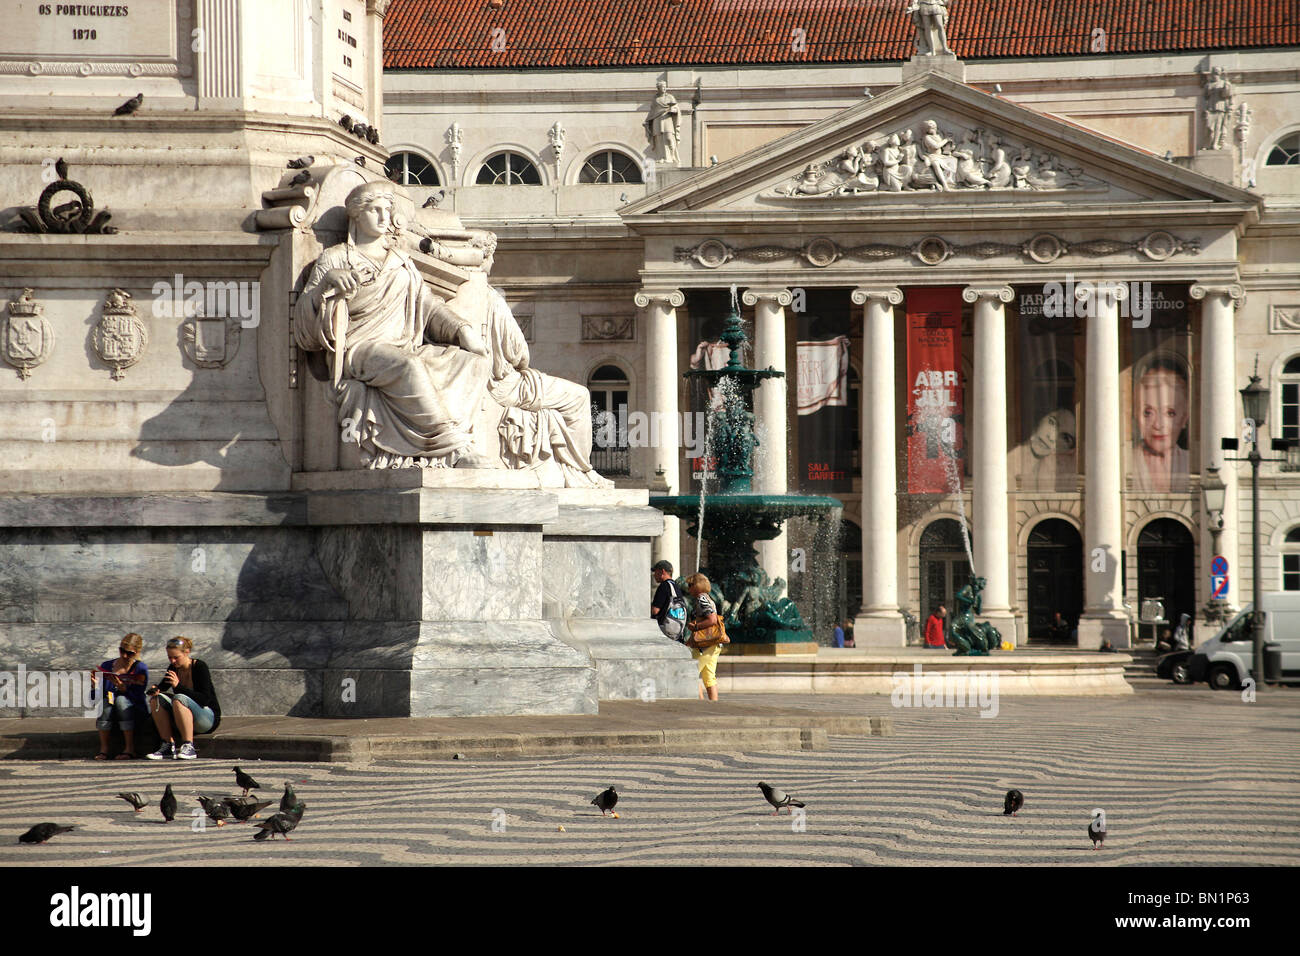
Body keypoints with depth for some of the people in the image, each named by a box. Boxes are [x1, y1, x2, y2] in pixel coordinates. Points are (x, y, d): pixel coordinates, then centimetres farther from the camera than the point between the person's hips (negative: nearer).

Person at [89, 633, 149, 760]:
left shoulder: (140, 669, -3)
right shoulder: (106, 667, 6)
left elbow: (136, 696, -15)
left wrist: (121, 687, -32)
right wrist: (95, 686, -18)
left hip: (135, 711, -2)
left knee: (121, 699, -32)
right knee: (105, 701, -28)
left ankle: (130, 748, -30)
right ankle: (103, 748, -26)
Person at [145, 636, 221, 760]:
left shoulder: (199, 667, -15)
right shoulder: (173, 667, 3)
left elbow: (205, 699, -23)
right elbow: (163, 686, 16)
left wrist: (178, 686, -32)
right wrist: (155, 689, -9)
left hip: (209, 717, -6)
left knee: (179, 699, -33)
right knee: (156, 699, -15)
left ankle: (188, 747, -33)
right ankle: (168, 746, -18)